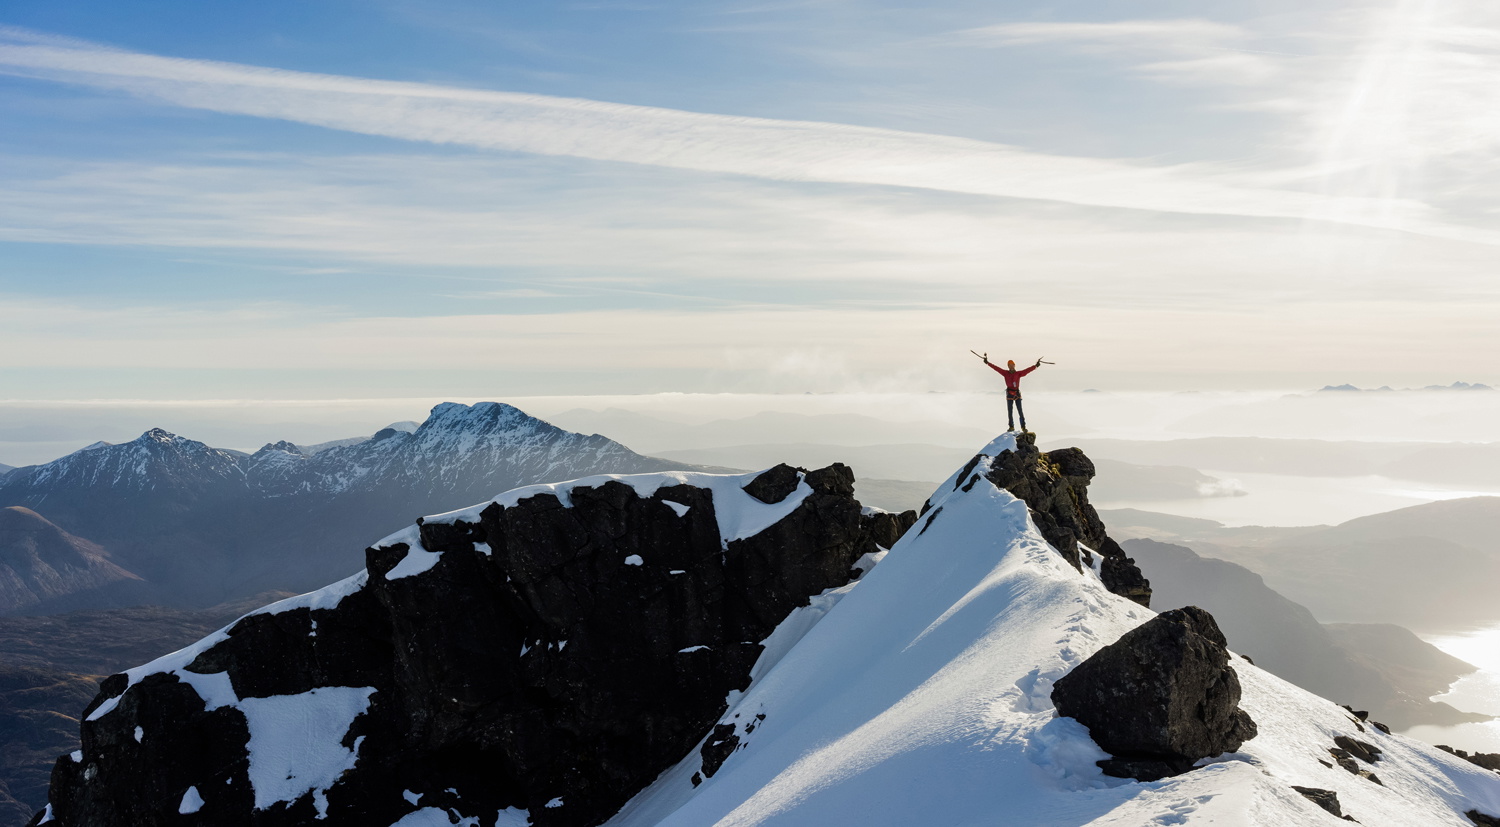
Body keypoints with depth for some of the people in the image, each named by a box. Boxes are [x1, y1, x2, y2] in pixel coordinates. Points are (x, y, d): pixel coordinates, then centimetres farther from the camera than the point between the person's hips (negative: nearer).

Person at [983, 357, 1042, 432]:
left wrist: (1036, 366, -18)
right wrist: (988, 363, -1)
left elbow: (1027, 370, -7)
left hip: (1017, 393, -1)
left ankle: (1023, 426, 1)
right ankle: (1011, 427, 14)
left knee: (1020, 411, -3)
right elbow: (996, 368, 2)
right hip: (1009, 394, 1)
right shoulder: (1005, 373, 4)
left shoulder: (1018, 373, 1)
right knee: (1010, 411, 4)